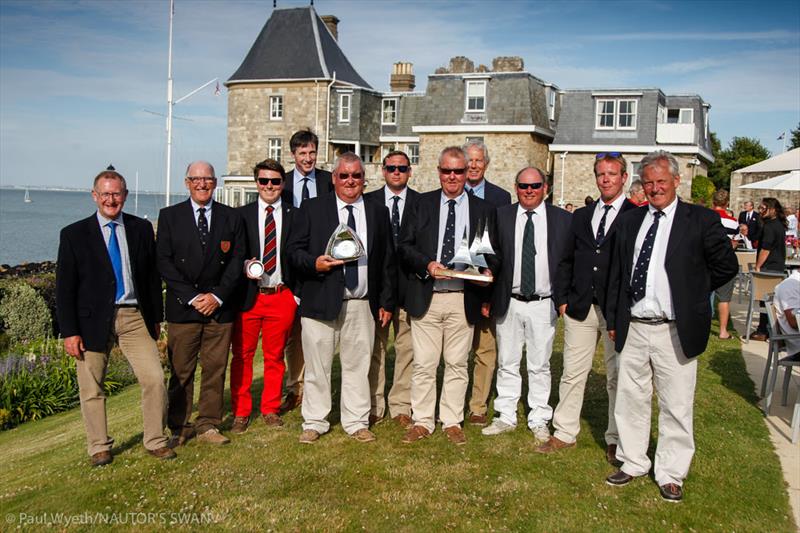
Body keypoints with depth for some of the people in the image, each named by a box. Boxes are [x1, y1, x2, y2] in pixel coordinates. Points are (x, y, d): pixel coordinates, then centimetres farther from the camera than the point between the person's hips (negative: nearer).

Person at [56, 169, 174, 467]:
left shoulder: (141, 229, 6)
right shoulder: (74, 234, -1)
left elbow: (152, 275, 10)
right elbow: (65, 287, -2)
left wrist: (156, 317, 9)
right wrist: (69, 332, -6)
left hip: (134, 317, 2)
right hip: (93, 319, -1)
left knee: (155, 379, -5)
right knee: (91, 388, 7)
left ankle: (155, 441, 12)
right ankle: (99, 447, 25)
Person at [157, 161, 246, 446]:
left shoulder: (231, 217, 7)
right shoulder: (169, 216, 4)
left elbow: (237, 260, 4)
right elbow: (164, 262, -2)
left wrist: (217, 295, -8)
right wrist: (191, 297, -10)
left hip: (220, 306, 1)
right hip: (183, 306, -1)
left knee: (215, 369, 5)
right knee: (180, 371, 4)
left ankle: (208, 425, 16)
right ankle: (180, 427, 15)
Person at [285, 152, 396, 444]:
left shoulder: (378, 212, 12)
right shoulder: (312, 208, 6)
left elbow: (388, 261, 12)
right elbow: (293, 249, 4)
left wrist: (386, 302, 7)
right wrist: (313, 264, -17)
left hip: (362, 304, 2)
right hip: (320, 301, -2)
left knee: (358, 365, 8)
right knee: (317, 365, 4)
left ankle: (356, 422, 21)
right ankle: (314, 423, 18)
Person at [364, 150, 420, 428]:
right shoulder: (368, 202, 7)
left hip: (409, 287, 0)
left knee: (406, 349, 4)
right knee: (374, 348, 6)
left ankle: (401, 407, 16)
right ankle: (374, 407, 16)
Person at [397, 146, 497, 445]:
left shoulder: (482, 209, 7)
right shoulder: (423, 204, 6)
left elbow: (492, 253, 8)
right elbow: (404, 245, 3)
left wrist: (487, 270, -13)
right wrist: (427, 265, -13)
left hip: (463, 299, 0)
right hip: (426, 296, 0)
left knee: (457, 364, 8)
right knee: (423, 364, 5)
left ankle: (452, 422, 21)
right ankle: (422, 422, 17)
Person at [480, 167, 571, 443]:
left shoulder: (563, 219, 0)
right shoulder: (501, 216, 3)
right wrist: (488, 297, 0)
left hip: (543, 305, -1)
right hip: (508, 303, 1)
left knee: (540, 366, 7)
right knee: (507, 363, 10)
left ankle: (539, 421, 19)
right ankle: (506, 416, 22)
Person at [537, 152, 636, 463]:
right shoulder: (581, 216, 12)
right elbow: (566, 261, 14)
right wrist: (561, 298, 5)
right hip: (580, 307, 4)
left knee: (617, 377, 8)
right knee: (573, 373, 8)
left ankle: (615, 441, 21)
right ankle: (565, 433, 19)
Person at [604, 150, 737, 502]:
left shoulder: (701, 220, -2)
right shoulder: (629, 221, 10)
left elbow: (726, 265, 1)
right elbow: (617, 273, 12)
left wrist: (692, 293, 2)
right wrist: (613, 320, 9)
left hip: (675, 332, -4)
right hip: (632, 329, 4)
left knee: (676, 406, 6)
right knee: (630, 400, 13)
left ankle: (671, 474, 21)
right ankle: (633, 463, 29)